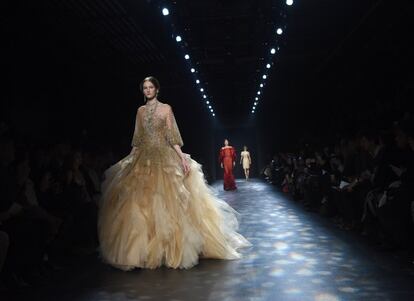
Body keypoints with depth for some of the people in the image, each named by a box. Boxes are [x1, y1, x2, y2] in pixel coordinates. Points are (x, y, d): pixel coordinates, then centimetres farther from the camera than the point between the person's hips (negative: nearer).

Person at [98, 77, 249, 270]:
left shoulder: (166, 108, 2)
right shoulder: (141, 111, 13)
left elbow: (172, 136, -3)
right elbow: (137, 139, 15)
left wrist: (182, 157, -13)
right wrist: (131, 160, 12)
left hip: (164, 158, -4)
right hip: (143, 159, 4)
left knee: (166, 200, -7)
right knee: (140, 202, -2)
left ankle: (170, 247, 5)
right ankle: (143, 248, 6)